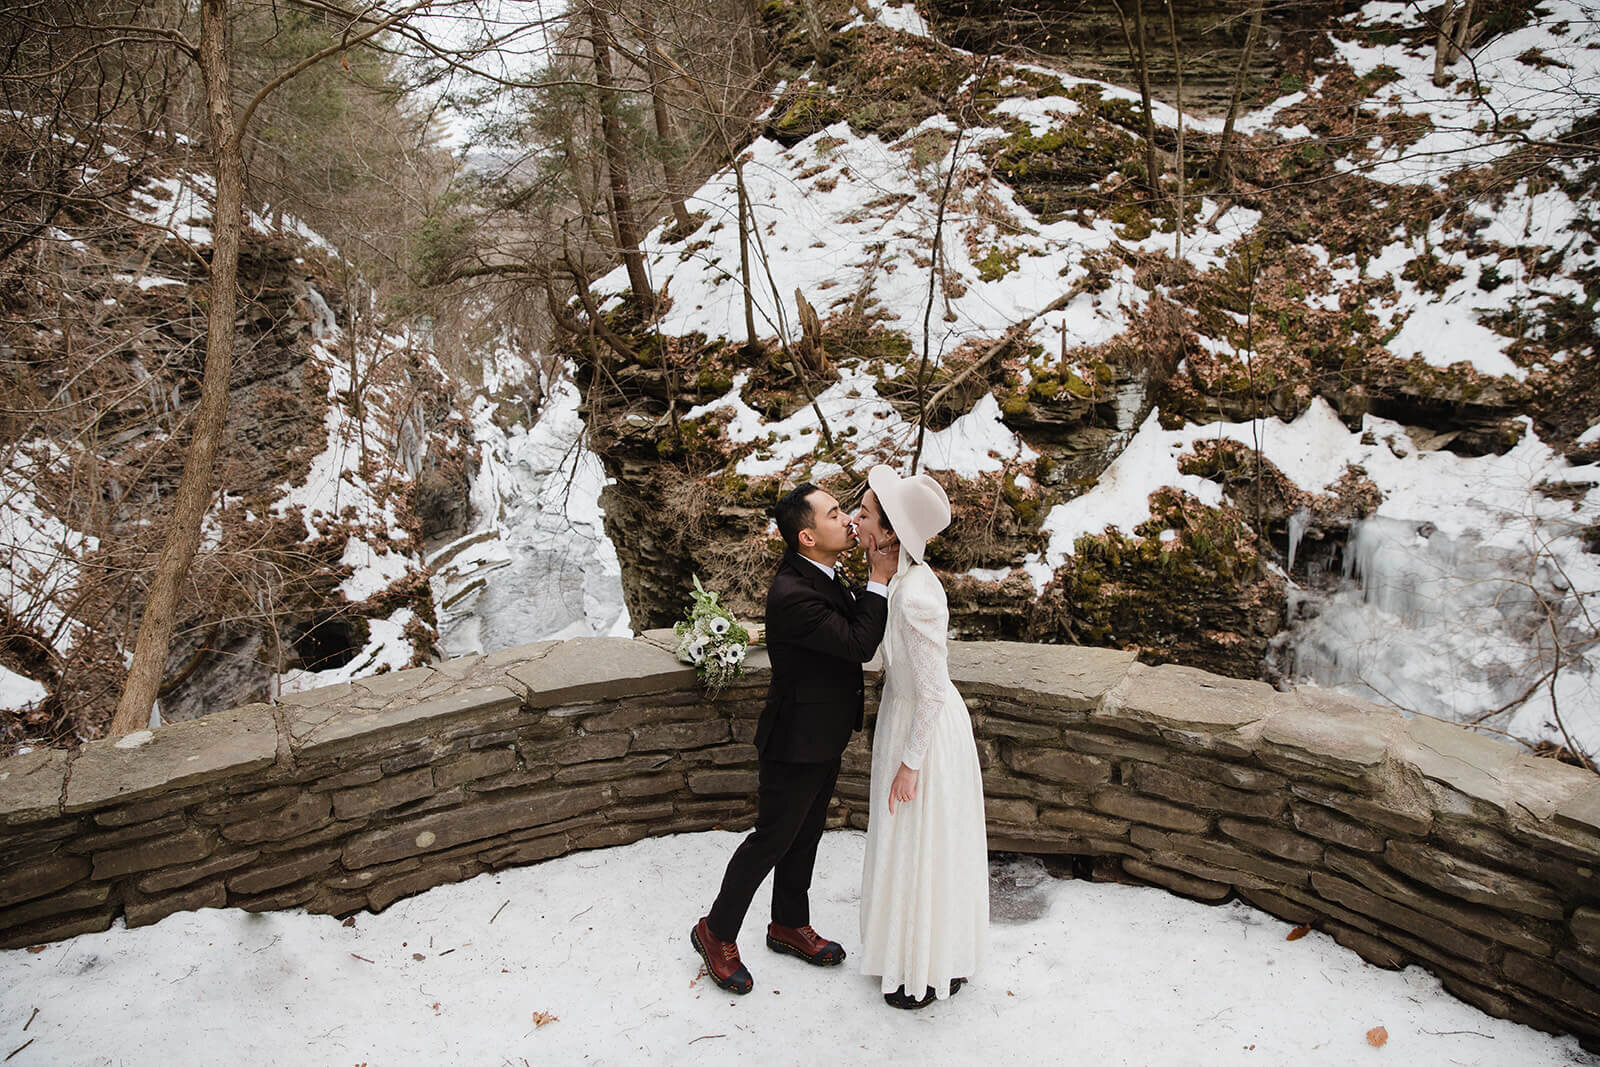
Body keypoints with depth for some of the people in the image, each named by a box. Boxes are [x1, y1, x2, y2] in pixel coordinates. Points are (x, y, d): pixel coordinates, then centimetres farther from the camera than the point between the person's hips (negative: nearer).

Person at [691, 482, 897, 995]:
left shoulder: (817, 574, -1)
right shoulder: (792, 595, -32)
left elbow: (856, 624, 7)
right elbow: (859, 646, -28)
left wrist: (876, 577, -5)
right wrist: (879, 581, -24)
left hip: (825, 739, 9)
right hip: (796, 745, -9)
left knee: (805, 836, 22)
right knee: (772, 839, 7)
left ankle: (790, 924, 42)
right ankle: (717, 933, 27)